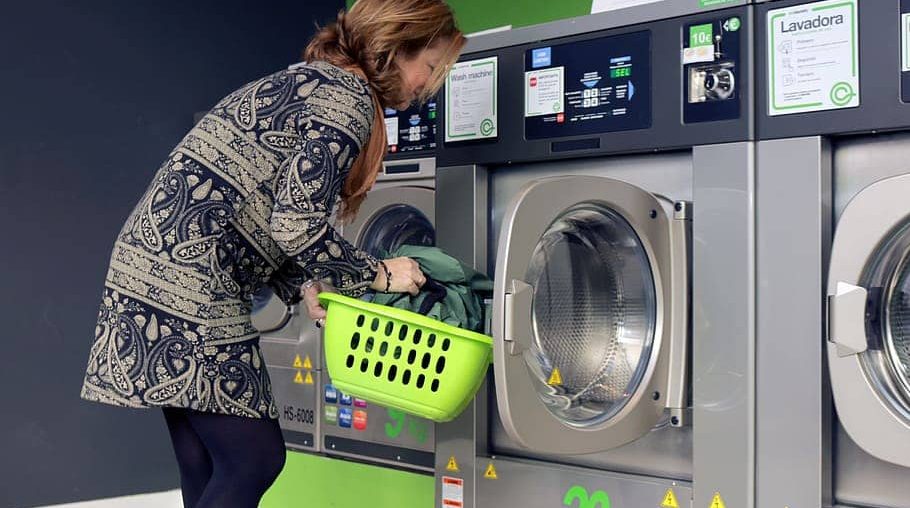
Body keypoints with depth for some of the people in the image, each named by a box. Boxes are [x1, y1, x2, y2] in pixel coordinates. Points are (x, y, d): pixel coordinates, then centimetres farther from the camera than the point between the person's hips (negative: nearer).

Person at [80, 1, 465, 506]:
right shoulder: (350, 97, -11)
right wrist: (379, 274, -5)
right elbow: (296, 226, -19)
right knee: (254, 458, -4)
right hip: (187, 279, -10)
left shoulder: (311, 82, 20)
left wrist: (303, 289, 9)